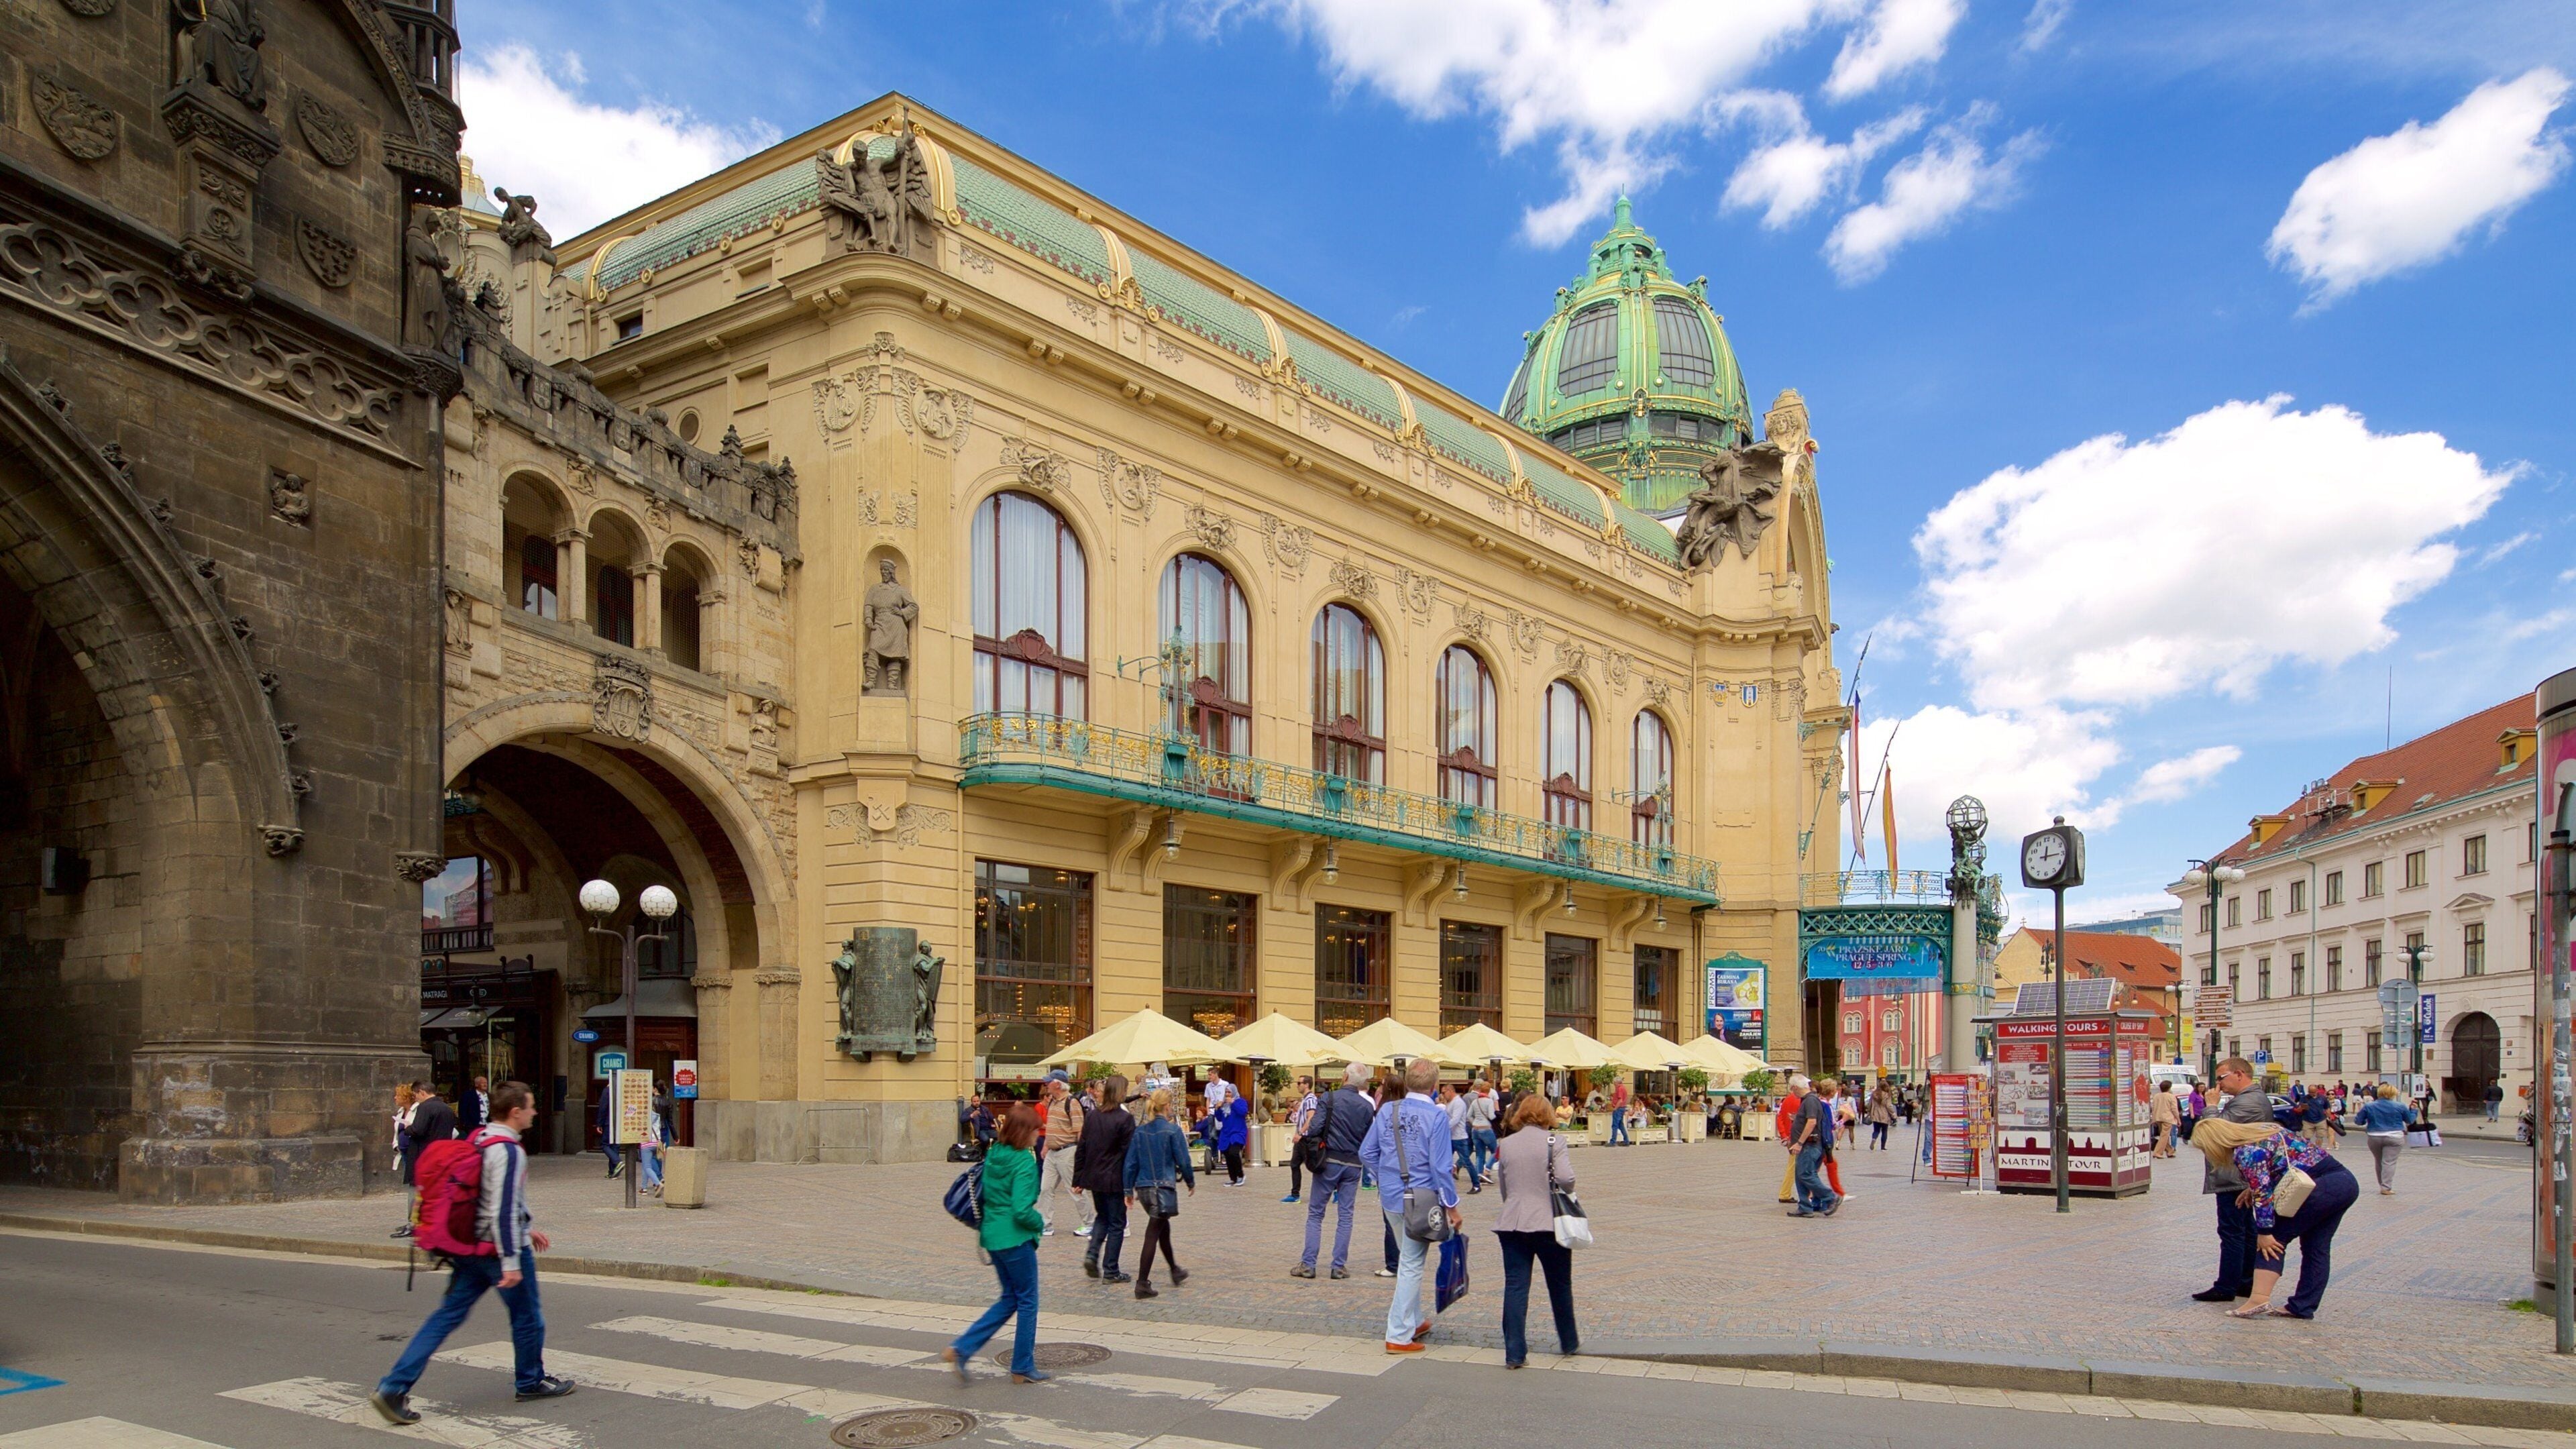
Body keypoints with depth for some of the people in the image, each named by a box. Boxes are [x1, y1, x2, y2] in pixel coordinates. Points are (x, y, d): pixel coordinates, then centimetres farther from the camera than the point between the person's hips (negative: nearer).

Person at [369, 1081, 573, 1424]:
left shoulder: (479, 1140, 9)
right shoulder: (508, 1152, -21)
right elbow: (503, 1211, -24)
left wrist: (527, 1227, 29)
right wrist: (511, 1262, -21)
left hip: (470, 1248, 8)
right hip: (500, 1248, -8)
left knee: (446, 1316, 8)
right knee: (527, 1318, 10)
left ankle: (394, 1387, 1)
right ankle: (532, 1382, 25)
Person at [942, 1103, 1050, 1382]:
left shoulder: (993, 1155, 6)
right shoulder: (1024, 1162, -19)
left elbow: (982, 1194, 13)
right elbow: (1022, 1210, -23)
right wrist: (1040, 1224, -6)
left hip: (993, 1235, 8)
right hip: (1016, 1239, -8)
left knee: (1010, 1298, 19)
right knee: (1027, 1301, 7)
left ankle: (961, 1348, 10)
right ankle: (1023, 1368, 16)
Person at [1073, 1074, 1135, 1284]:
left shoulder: (1092, 1117, 4)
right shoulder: (1125, 1119, -14)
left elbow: (1081, 1148, 7)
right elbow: (1129, 1153, -15)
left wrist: (1079, 1179, 13)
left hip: (1094, 1178, 6)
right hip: (1115, 1180, -6)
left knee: (1102, 1217, 24)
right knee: (1117, 1223, 6)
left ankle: (1092, 1254, 4)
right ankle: (1110, 1271, 8)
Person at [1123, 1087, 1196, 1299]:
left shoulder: (1139, 1131, 3)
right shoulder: (1172, 1130, -11)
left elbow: (1131, 1162, 4)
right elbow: (1183, 1160, -8)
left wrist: (1129, 1190, 11)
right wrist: (1191, 1182, 8)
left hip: (1143, 1188, 6)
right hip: (1163, 1187, -6)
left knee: (1164, 1227, 23)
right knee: (1153, 1233, -3)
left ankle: (1176, 1272, 39)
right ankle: (1142, 1284, -5)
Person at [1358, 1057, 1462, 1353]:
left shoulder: (1388, 1111, 1)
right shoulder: (1436, 1116, -15)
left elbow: (1367, 1152, 4)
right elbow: (1440, 1166, -17)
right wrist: (1452, 1206, -9)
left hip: (1390, 1198, 6)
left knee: (1409, 1260, 23)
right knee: (1411, 1266, 4)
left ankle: (1415, 1321, 36)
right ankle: (1399, 1336, 7)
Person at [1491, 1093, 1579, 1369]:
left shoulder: (1507, 1144, 7)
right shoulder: (1554, 1141, -6)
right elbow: (1565, 1178, -18)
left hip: (1511, 1223, 3)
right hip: (1549, 1222, -3)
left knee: (1515, 1286, 3)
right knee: (1560, 1285, 15)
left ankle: (1514, 1353, 0)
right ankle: (1569, 1343, 30)